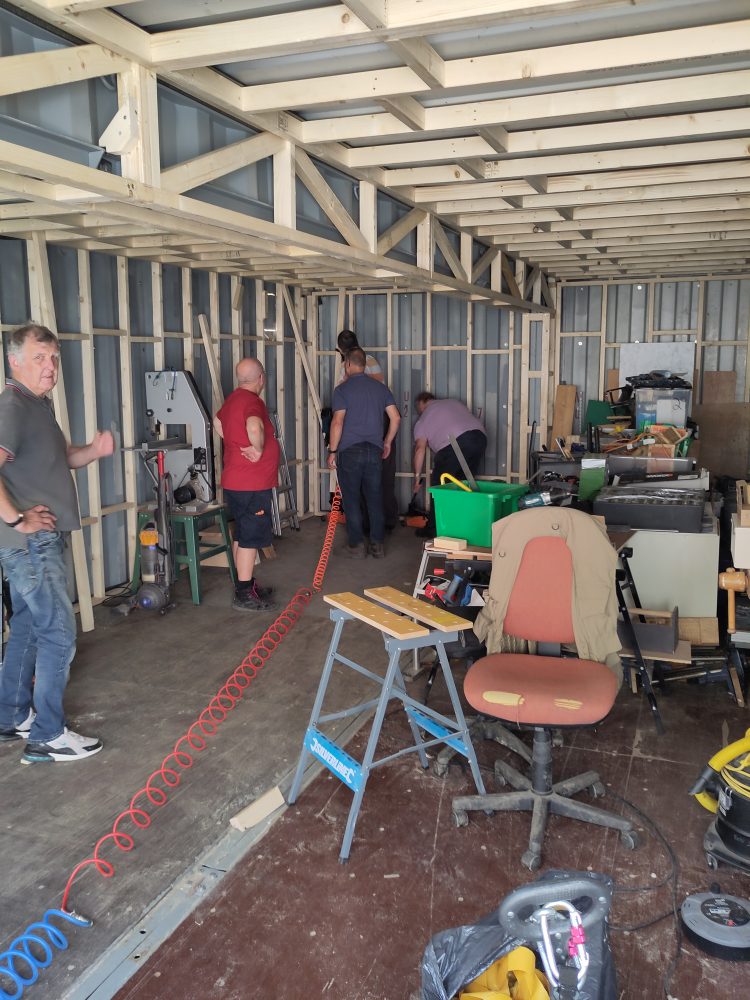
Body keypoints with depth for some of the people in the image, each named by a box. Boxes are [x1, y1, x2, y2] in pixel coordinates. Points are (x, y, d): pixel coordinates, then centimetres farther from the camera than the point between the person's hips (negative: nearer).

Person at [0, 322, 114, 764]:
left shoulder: (39, 404, 13)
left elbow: (63, 457, 23)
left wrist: (95, 449, 2)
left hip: (40, 541, 10)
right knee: (59, 634, -3)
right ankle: (48, 736, 9)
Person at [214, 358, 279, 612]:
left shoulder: (232, 399, 12)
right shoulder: (253, 401, -18)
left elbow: (218, 423, 31)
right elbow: (254, 427, -40)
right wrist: (259, 450, -23)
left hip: (235, 482, 10)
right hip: (252, 485, -10)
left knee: (242, 535, 17)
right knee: (251, 538, -4)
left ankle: (247, 585, 29)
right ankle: (244, 595, 2)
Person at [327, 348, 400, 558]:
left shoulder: (343, 389, -6)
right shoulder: (380, 387, 8)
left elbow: (337, 422, -13)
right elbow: (396, 417, 7)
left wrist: (332, 451, -6)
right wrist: (387, 442, 18)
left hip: (350, 452, -4)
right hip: (374, 451, 4)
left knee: (352, 501, 5)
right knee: (375, 499, 10)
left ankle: (356, 545, 8)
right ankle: (377, 545, 13)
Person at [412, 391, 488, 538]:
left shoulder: (424, 419, 16)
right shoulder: (454, 402, 31)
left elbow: (420, 448, 6)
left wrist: (417, 475, 9)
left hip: (455, 443, -6)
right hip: (480, 437, 6)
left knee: (439, 487, 5)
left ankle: (432, 529, 9)